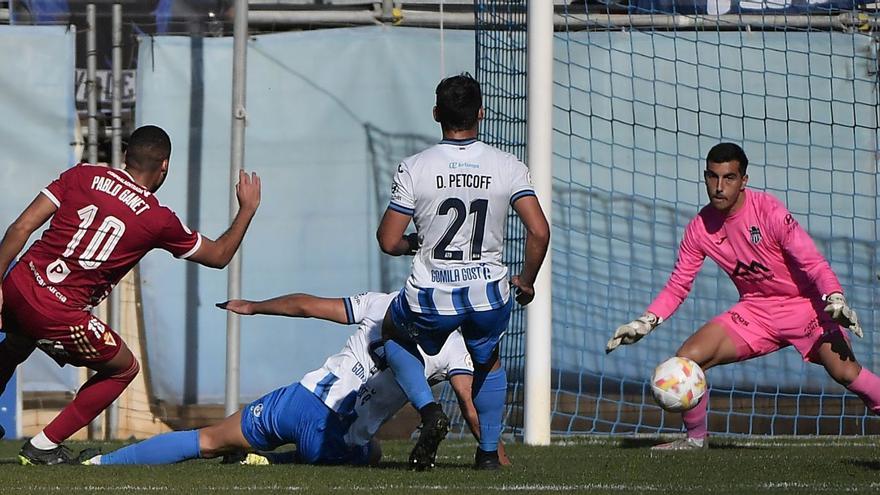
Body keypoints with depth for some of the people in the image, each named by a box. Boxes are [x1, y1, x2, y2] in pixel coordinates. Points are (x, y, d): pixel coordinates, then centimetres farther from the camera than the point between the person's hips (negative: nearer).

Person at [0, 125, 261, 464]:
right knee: (124, 369, 20)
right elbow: (219, 256, 16)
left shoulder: (82, 176, 5)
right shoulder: (159, 220, -1)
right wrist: (247, 210, 30)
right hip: (57, 315, -5)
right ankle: (43, 446, 16)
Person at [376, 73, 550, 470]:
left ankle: (429, 411, 8)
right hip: (489, 296, 2)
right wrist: (526, 282, 8)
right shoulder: (507, 166, -4)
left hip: (430, 300, -2)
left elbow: (389, 242, -6)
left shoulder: (414, 169, -7)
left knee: (393, 334, 31)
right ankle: (489, 450, 30)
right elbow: (539, 232, -9)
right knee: (488, 361, 34)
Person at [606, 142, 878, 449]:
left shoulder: (768, 211, -19)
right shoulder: (700, 228, -4)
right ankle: (695, 438, 11)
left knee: (844, 371, -26)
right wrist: (644, 323, -8)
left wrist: (835, 300, -35)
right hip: (755, 310, 4)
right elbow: (677, 286, 4)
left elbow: (812, 263, -20)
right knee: (687, 359, -9)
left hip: (804, 305, -4)